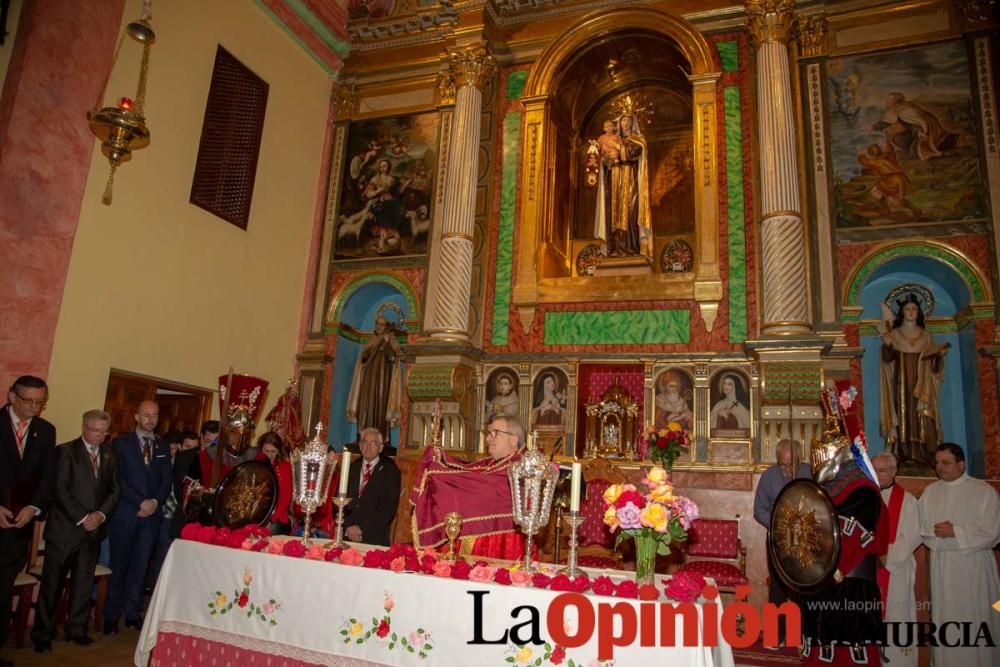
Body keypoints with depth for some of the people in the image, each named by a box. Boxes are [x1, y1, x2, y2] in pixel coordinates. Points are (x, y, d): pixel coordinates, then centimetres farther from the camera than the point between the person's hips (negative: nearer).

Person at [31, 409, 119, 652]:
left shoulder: (109, 454, 9)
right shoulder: (65, 451, -5)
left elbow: (114, 490, 8)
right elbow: (61, 490, -11)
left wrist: (101, 514, -8)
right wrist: (82, 517, -14)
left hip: (94, 528, 4)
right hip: (65, 527, -4)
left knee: (84, 582, 10)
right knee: (52, 582, 4)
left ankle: (77, 628, 21)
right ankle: (43, 633, 17)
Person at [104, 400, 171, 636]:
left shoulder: (163, 447, 13)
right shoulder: (121, 442, 2)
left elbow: (167, 480, 10)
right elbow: (118, 478, -6)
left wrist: (155, 502, -8)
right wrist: (141, 502, -12)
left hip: (152, 513, 3)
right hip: (125, 512, -3)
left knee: (140, 565, 6)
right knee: (119, 565, 2)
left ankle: (132, 613, 14)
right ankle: (111, 615, 12)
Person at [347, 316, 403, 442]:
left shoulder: (391, 341, 7)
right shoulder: (371, 341, 16)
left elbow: (394, 356, -9)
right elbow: (363, 357, -1)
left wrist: (387, 342, -17)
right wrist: (377, 342, -6)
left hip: (383, 378, -3)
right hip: (369, 377, 3)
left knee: (381, 406, -9)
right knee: (367, 405, -6)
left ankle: (381, 439, -10)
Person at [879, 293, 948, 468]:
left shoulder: (926, 335, 14)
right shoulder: (894, 334, 8)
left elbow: (933, 363, 12)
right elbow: (887, 358, -4)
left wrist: (939, 355, -9)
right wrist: (888, 345, -23)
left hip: (921, 387, 2)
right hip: (901, 385, -2)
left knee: (922, 420, -5)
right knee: (903, 416, -7)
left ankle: (923, 456, -4)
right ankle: (902, 455, -8)